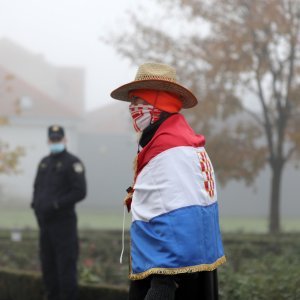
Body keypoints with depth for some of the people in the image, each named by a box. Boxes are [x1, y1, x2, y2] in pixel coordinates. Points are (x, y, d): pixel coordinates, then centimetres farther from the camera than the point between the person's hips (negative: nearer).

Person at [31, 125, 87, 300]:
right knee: (48, 266, 9)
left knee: (66, 265, -7)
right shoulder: (44, 163, 17)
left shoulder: (72, 163, -6)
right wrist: (37, 205, 4)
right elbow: (37, 187, 24)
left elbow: (80, 192, -15)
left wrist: (55, 205, -19)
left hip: (63, 222, -7)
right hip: (45, 223, 7)